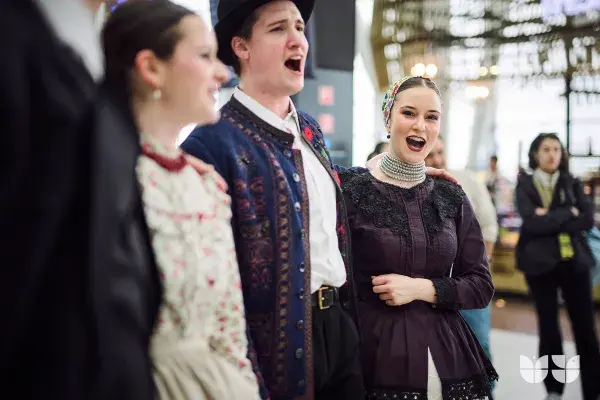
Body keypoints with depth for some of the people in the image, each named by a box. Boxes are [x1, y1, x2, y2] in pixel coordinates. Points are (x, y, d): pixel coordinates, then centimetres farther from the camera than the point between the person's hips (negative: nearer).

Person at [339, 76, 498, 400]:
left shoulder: (452, 197, 5)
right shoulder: (351, 191, -6)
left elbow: (481, 286, 4)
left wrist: (420, 288, -10)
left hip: (446, 355, 4)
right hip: (376, 357, -3)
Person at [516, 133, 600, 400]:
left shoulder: (573, 183, 10)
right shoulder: (525, 185, 2)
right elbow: (532, 222, -13)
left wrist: (551, 218, -13)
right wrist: (568, 213, -9)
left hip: (574, 261, 2)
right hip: (541, 263, -2)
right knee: (548, 328, 5)